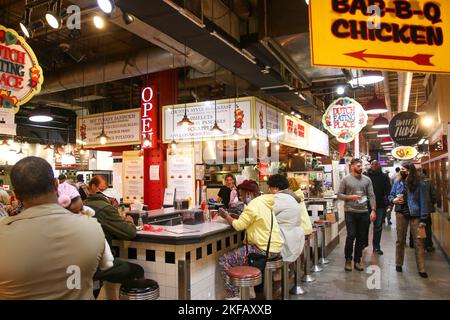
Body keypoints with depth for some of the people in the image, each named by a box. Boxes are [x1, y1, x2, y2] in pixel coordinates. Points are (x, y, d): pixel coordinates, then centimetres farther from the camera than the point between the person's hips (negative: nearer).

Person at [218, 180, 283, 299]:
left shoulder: (253, 206, -16)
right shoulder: (263, 202, 12)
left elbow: (238, 225, -17)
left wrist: (226, 216, -1)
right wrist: (231, 216, 9)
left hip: (265, 250, -10)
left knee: (224, 260, -5)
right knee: (238, 252, 29)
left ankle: (233, 295, -1)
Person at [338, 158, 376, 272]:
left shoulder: (367, 179, 7)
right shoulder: (346, 180, 0)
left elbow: (371, 196, 4)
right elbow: (339, 195, 1)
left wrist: (373, 210, -4)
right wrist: (350, 197, -15)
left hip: (364, 212, 3)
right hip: (350, 212, -3)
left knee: (361, 238, 8)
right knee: (351, 236, -6)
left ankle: (357, 261, 21)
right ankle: (348, 260, 13)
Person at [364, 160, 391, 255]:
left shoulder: (384, 177, 4)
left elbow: (388, 190, 2)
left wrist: (387, 200, -10)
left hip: (380, 205, 1)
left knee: (378, 226, 8)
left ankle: (376, 246, 18)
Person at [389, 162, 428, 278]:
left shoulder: (419, 184, -7)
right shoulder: (398, 183, 2)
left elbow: (423, 202, -7)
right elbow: (391, 195, 11)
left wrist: (423, 220, -11)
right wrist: (393, 200, -14)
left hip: (415, 215, -3)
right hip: (401, 214, 3)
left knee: (418, 242, 1)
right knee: (400, 240, 12)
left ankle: (421, 269, 10)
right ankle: (399, 264, 26)